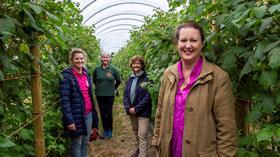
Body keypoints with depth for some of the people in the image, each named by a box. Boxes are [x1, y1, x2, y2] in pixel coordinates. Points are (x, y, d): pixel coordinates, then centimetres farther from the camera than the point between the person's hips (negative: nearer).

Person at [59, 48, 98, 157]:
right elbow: (64, 100, -17)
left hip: (89, 114, 6)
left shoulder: (86, 74, 9)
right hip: (76, 116, -6)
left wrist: (93, 112, 15)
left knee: (85, 142, 17)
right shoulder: (66, 76, -13)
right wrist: (69, 120, -19)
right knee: (76, 143, 10)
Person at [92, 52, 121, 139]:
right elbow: (94, 80, 15)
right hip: (99, 95, 2)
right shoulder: (97, 69, -1)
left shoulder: (113, 69, -4)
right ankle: (105, 130, 21)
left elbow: (118, 81, 9)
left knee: (109, 113, 2)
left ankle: (110, 131, 17)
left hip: (110, 95, -1)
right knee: (102, 113, 8)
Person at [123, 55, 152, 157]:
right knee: (136, 132, 20)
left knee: (142, 135, -5)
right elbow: (125, 94, 8)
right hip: (132, 111, 7)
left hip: (143, 111, -6)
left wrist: (136, 109, -17)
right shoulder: (130, 79, 9)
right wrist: (128, 107, -8)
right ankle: (140, 149, 41)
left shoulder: (146, 78, -11)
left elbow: (148, 96, -17)